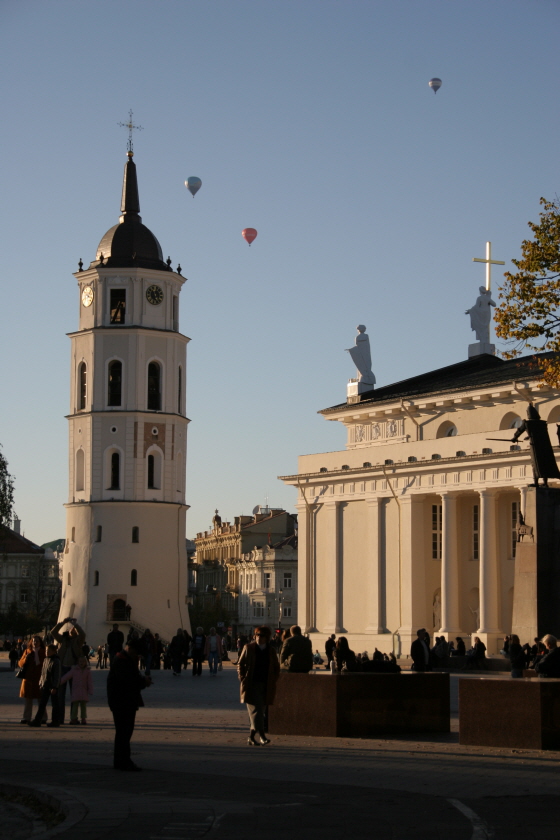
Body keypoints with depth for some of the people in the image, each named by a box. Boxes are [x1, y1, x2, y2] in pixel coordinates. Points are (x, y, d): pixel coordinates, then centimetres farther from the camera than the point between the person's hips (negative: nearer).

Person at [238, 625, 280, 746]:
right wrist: (243, 680, -4)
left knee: (260, 711, 6)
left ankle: (251, 737, 16)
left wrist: (273, 681, 4)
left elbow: (276, 668, 16)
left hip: (265, 686, 3)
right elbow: (240, 665, 6)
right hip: (251, 685, -3)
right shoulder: (248, 648, 1)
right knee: (256, 710, -13)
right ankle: (261, 734, -20)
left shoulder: (271, 651, 8)